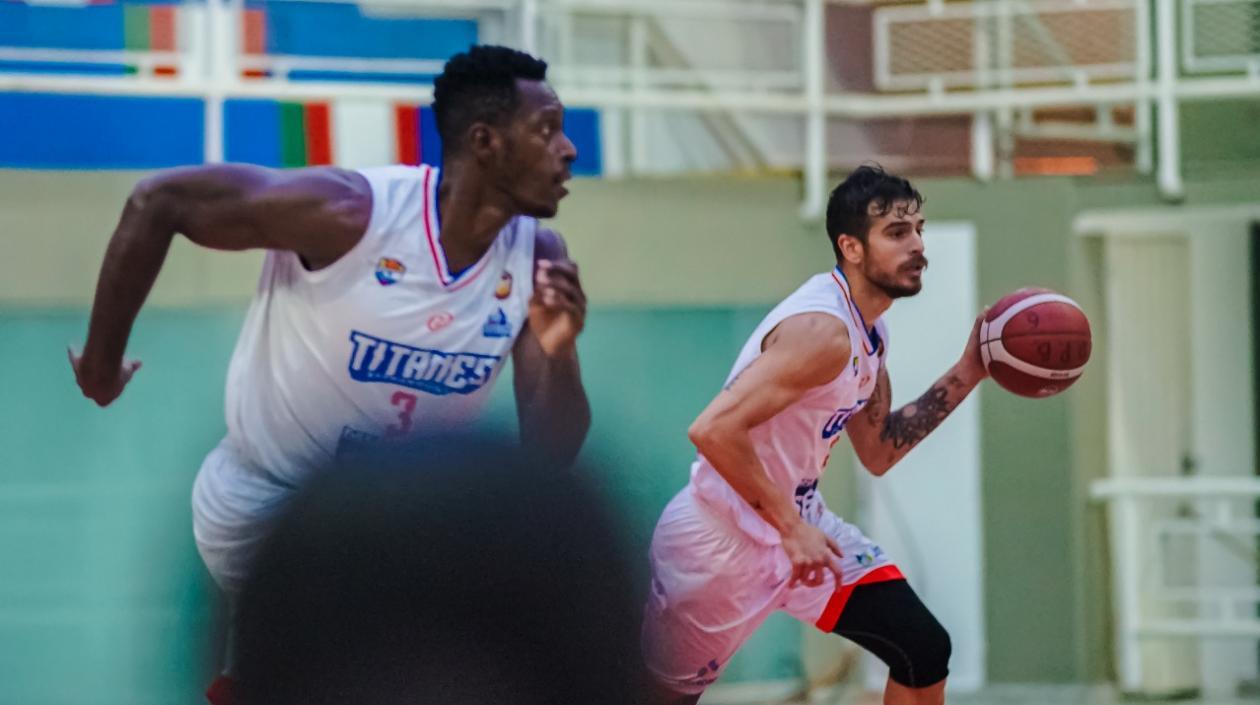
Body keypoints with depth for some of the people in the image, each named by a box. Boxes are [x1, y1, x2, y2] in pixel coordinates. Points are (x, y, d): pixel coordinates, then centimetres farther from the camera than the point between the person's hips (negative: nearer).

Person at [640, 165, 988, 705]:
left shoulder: (867, 331, 6)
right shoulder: (822, 330, -25)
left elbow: (878, 453, 15)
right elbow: (714, 430, -32)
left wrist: (967, 374, 8)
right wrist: (790, 528, -27)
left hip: (796, 520, 9)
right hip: (720, 538, -9)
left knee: (924, 650, 2)